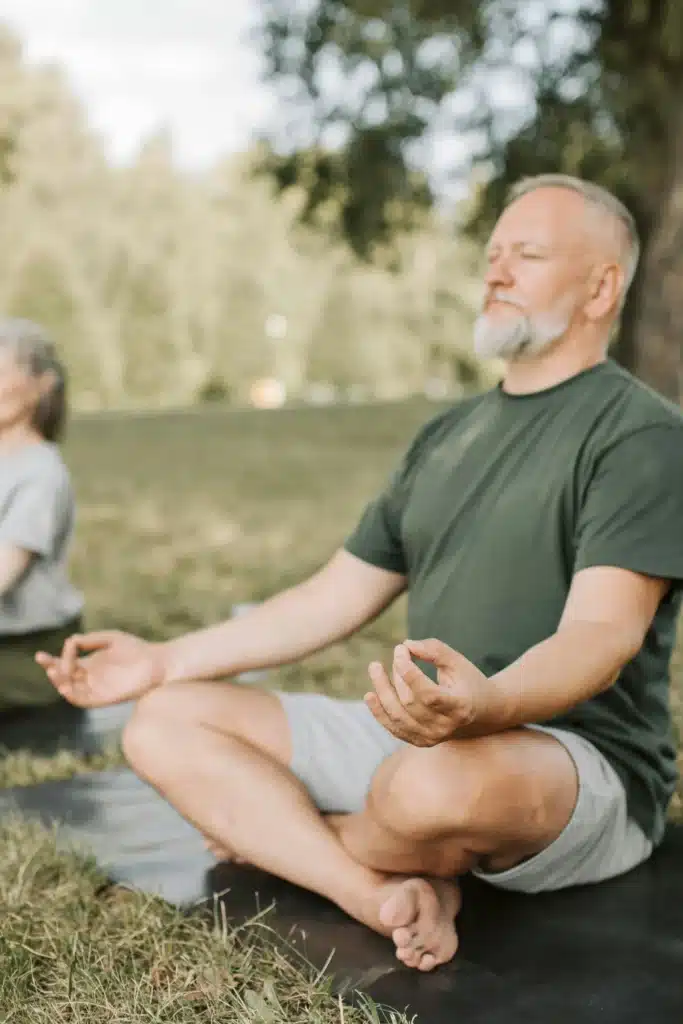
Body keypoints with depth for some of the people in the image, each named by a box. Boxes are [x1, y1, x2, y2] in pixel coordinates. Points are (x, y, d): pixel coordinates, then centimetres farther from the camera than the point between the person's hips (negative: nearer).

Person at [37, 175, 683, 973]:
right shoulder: (448, 433, 16)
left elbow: (604, 633, -23)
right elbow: (333, 598, 17)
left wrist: (486, 707, -44)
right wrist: (165, 661, 11)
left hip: (587, 763, -7)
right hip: (418, 734, 7)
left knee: (440, 778, -41)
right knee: (166, 720, -3)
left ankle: (273, 830, -5)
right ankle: (388, 896, -22)